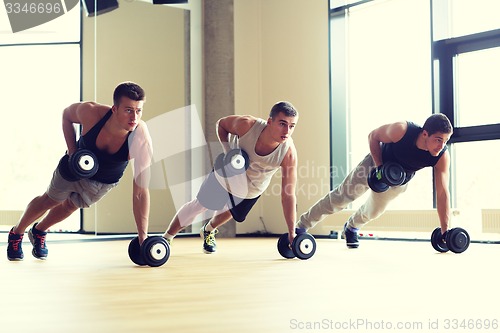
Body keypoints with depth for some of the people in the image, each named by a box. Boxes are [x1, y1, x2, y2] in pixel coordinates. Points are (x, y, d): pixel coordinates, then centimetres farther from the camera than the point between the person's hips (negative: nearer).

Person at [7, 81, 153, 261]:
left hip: (105, 182, 1)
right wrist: (72, 150, -22)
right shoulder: (90, 112, -38)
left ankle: (39, 232, 55)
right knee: (49, 200, 20)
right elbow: (66, 115, -11)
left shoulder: (140, 141, -41)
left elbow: (140, 192, -37)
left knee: (71, 206, 25)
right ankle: (16, 233, 49)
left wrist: (143, 237, -38)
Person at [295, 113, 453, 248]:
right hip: (376, 163, -3)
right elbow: (373, 136, -21)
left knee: (373, 211, 22)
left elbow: (442, 193, -29)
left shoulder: (442, 157, -33)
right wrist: (379, 166, -29)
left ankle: (351, 228, 55)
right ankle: (301, 226, 19)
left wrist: (445, 231, -31)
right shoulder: (401, 130, -40)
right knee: (340, 197, 3)